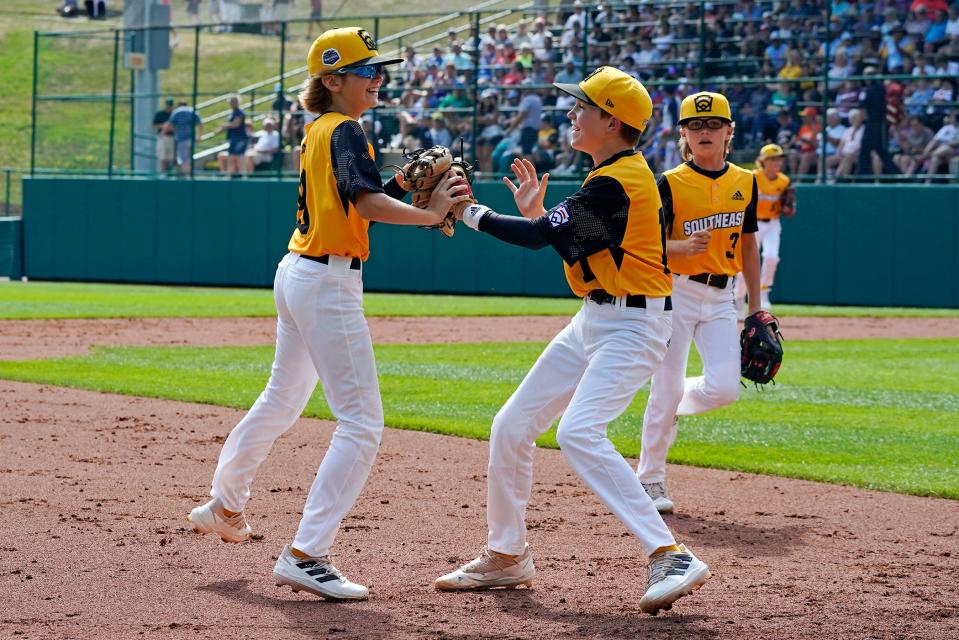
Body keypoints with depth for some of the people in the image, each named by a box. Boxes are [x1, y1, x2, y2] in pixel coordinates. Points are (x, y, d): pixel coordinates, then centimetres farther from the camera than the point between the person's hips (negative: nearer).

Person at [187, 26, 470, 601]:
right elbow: (368, 204, -28)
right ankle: (306, 556, -16)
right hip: (329, 285, -10)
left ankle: (224, 506, 45)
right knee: (363, 423, -10)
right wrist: (429, 214, -35)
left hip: (296, 274, 10)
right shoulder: (345, 132, -14)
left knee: (282, 400, 28)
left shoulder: (317, 131, 14)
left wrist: (402, 189, 1)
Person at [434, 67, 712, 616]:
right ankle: (508, 556, 24)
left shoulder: (616, 183, -19)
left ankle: (671, 558, -29)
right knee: (512, 426, 11)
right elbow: (573, 241, 19)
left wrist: (471, 214, -7)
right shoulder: (617, 173, 12)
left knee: (580, 434, -28)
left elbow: (538, 237, -18)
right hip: (595, 321, 11)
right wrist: (536, 212, 9)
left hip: (631, 327, -11)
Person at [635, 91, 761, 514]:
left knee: (724, 387, -11)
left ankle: (672, 408, 23)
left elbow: (748, 245, 14)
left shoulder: (745, 183, 7)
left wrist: (755, 306, 13)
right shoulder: (671, 183, -6)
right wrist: (683, 247, -31)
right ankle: (650, 479, 8)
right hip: (676, 291, -4)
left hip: (720, 297, 4)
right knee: (667, 388, -5)